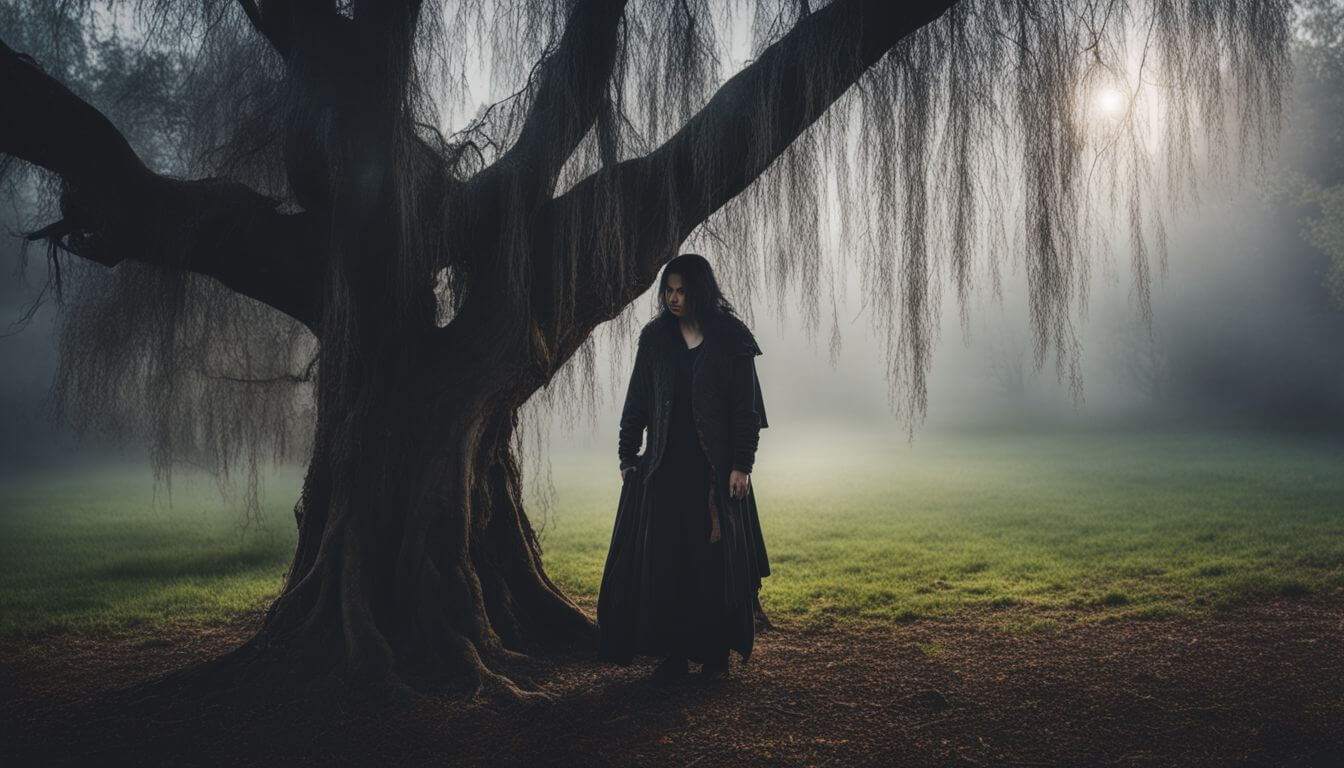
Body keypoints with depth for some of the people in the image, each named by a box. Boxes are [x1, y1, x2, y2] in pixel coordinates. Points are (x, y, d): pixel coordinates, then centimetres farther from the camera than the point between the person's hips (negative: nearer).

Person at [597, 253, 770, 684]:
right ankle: (674, 653, 10)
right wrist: (628, 457, 5)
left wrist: (741, 465, -9)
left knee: (715, 558, 3)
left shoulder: (730, 339, -3)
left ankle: (715, 653, 15)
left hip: (715, 466, -3)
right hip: (665, 465, 3)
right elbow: (637, 401, 9)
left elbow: (745, 406, -4)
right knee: (663, 559, 0)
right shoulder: (655, 338, 6)